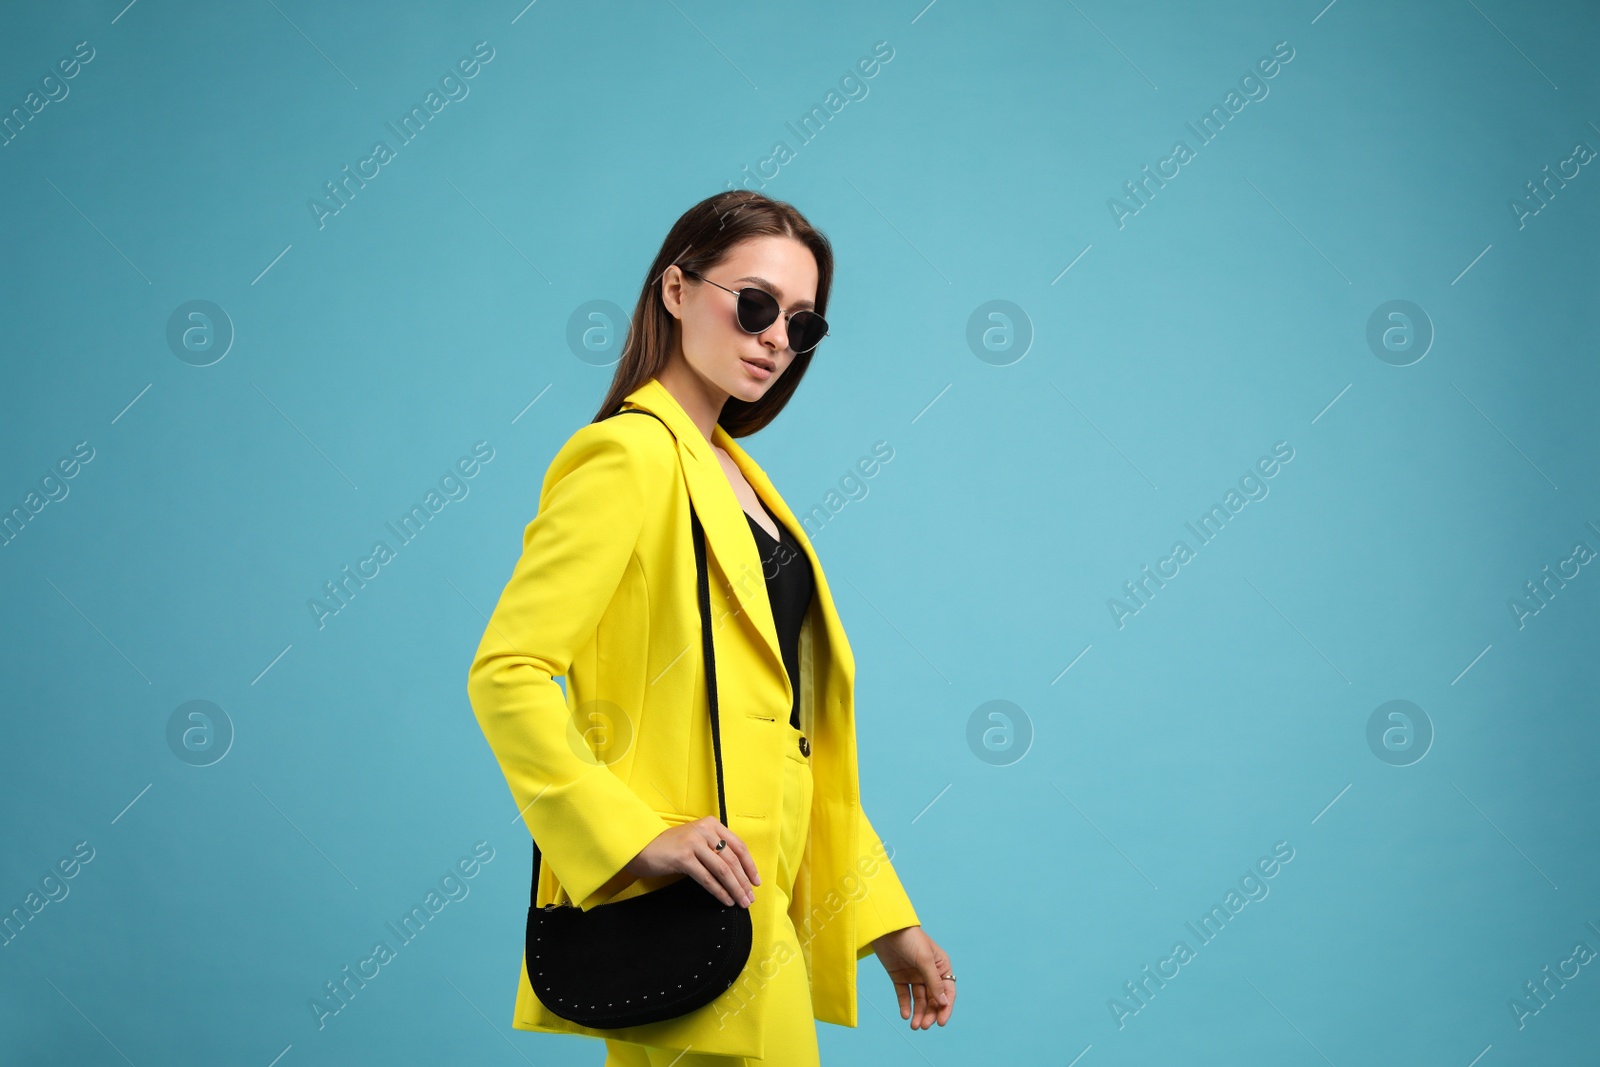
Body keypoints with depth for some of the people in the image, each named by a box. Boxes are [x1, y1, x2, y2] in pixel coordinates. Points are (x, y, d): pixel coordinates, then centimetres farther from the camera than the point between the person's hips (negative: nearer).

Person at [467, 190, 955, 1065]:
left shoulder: (729, 470, 17)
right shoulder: (630, 456, -9)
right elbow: (505, 672, -18)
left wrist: (884, 921, 14)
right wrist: (634, 838, -26)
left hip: (763, 906, 9)